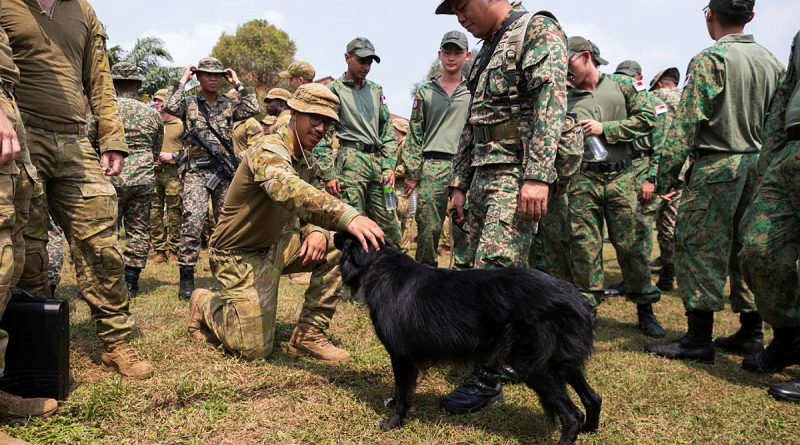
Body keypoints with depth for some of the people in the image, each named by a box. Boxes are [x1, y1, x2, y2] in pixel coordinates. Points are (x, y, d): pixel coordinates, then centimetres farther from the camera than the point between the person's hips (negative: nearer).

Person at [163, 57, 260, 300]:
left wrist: (238, 83, 4)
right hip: (196, 171, -3)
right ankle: (187, 276, -7)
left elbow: (254, 109, -2)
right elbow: (169, 106, -11)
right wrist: (182, 80, -2)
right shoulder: (188, 103, 9)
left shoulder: (229, 105, 14)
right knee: (192, 222, -14)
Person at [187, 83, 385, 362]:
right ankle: (205, 305, 21)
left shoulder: (306, 159, 3)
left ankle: (309, 333, -4)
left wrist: (317, 232, -19)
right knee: (255, 349, -8)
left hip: (275, 246, 8)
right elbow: (290, 191, -47)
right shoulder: (269, 151, -25)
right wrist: (348, 216, -62)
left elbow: (306, 207, 7)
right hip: (240, 254, -8)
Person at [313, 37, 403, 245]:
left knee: (391, 229, 5)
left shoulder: (376, 90, 18)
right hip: (351, 160, -5)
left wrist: (389, 165, 6)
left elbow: (387, 129, 17)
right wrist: (328, 174, -10)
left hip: (378, 161, 5)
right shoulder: (334, 90, 2)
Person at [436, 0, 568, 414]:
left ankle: (487, 377, -3)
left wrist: (537, 176, -27)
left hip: (516, 175, -9)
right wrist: (459, 184, 21)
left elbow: (551, 103, -17)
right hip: (482, 175, 9)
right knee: (479, 269, 9)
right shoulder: (487, 50, 23)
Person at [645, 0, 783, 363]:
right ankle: (751, 333, 19)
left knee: (699, 249, -3)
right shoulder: (771, 62, 12)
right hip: (758, 166, 8)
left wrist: (666, 175, -13)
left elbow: (687, 124, -16)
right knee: (745, 250, 13)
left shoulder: (709, 59, -10)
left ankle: (699, 339, -2)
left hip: (717, 166, -7)